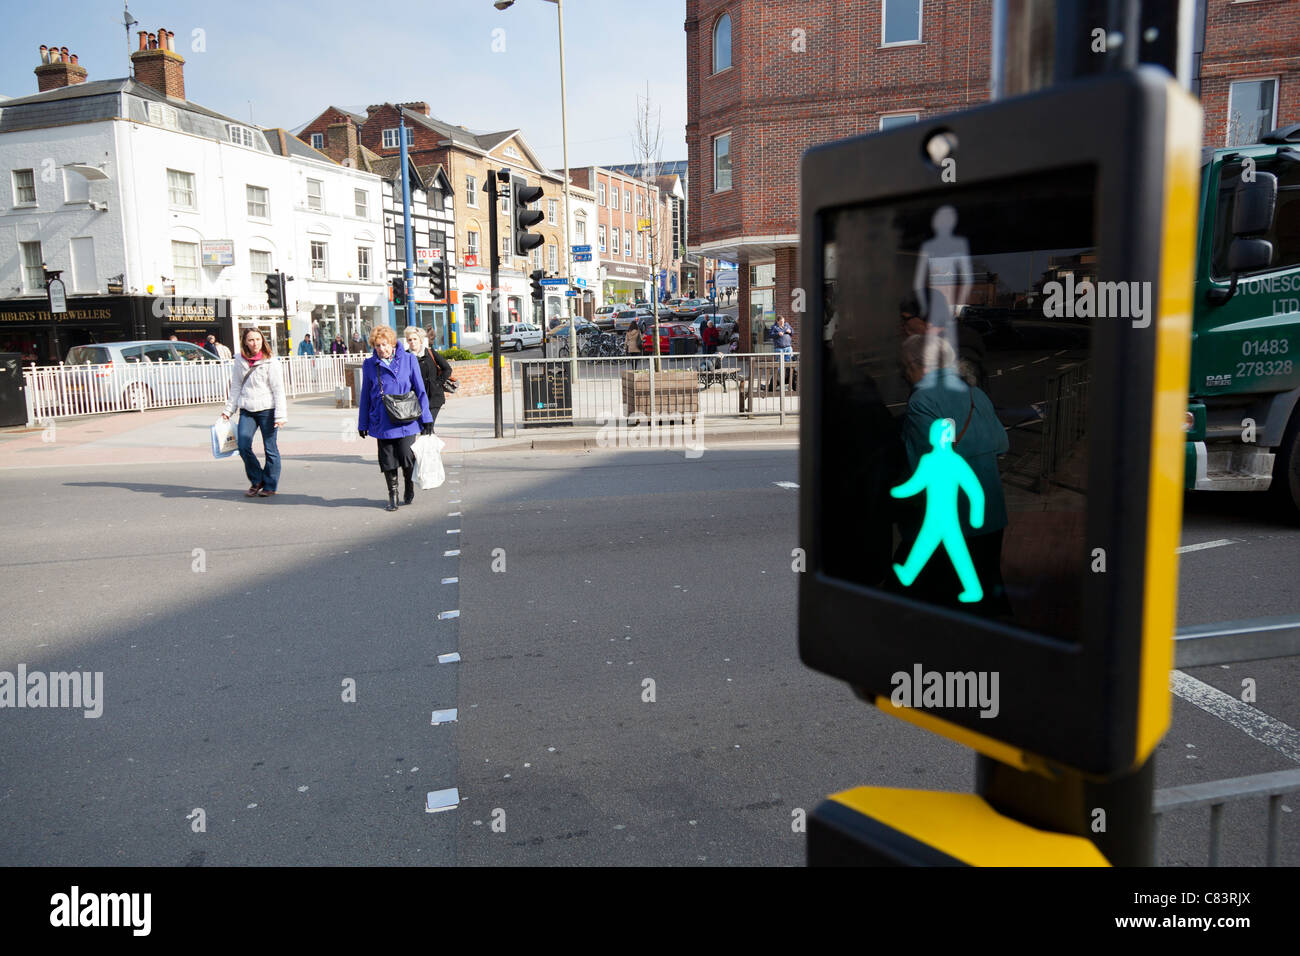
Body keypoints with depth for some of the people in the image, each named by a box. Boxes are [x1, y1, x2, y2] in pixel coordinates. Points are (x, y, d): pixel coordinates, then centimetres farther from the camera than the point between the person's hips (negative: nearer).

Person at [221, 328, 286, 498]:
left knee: (270, 449, 2)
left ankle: (270, 486, 14)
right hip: (247, 410, 4)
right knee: (243, 447, -5)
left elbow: (278, 390, -5)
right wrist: (228, 410, 11)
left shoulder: (270, 362, -4)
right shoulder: (239, 362, 8)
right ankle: (256, 481, 15)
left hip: (267, 409, -4)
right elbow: (235, 388, 15)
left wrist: (280, 414, -11)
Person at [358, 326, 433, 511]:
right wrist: (362, 423, 10)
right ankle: (393, 495, 20)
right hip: (382, 422, 2)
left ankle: (410, 487, 24)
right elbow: (365, 395, 10)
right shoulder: (369, 364, 3)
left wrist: (426, 419, 0)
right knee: (387, 460, 4)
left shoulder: (408, 360, -1)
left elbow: (420, 390, 3)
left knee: (407, 456, -5)